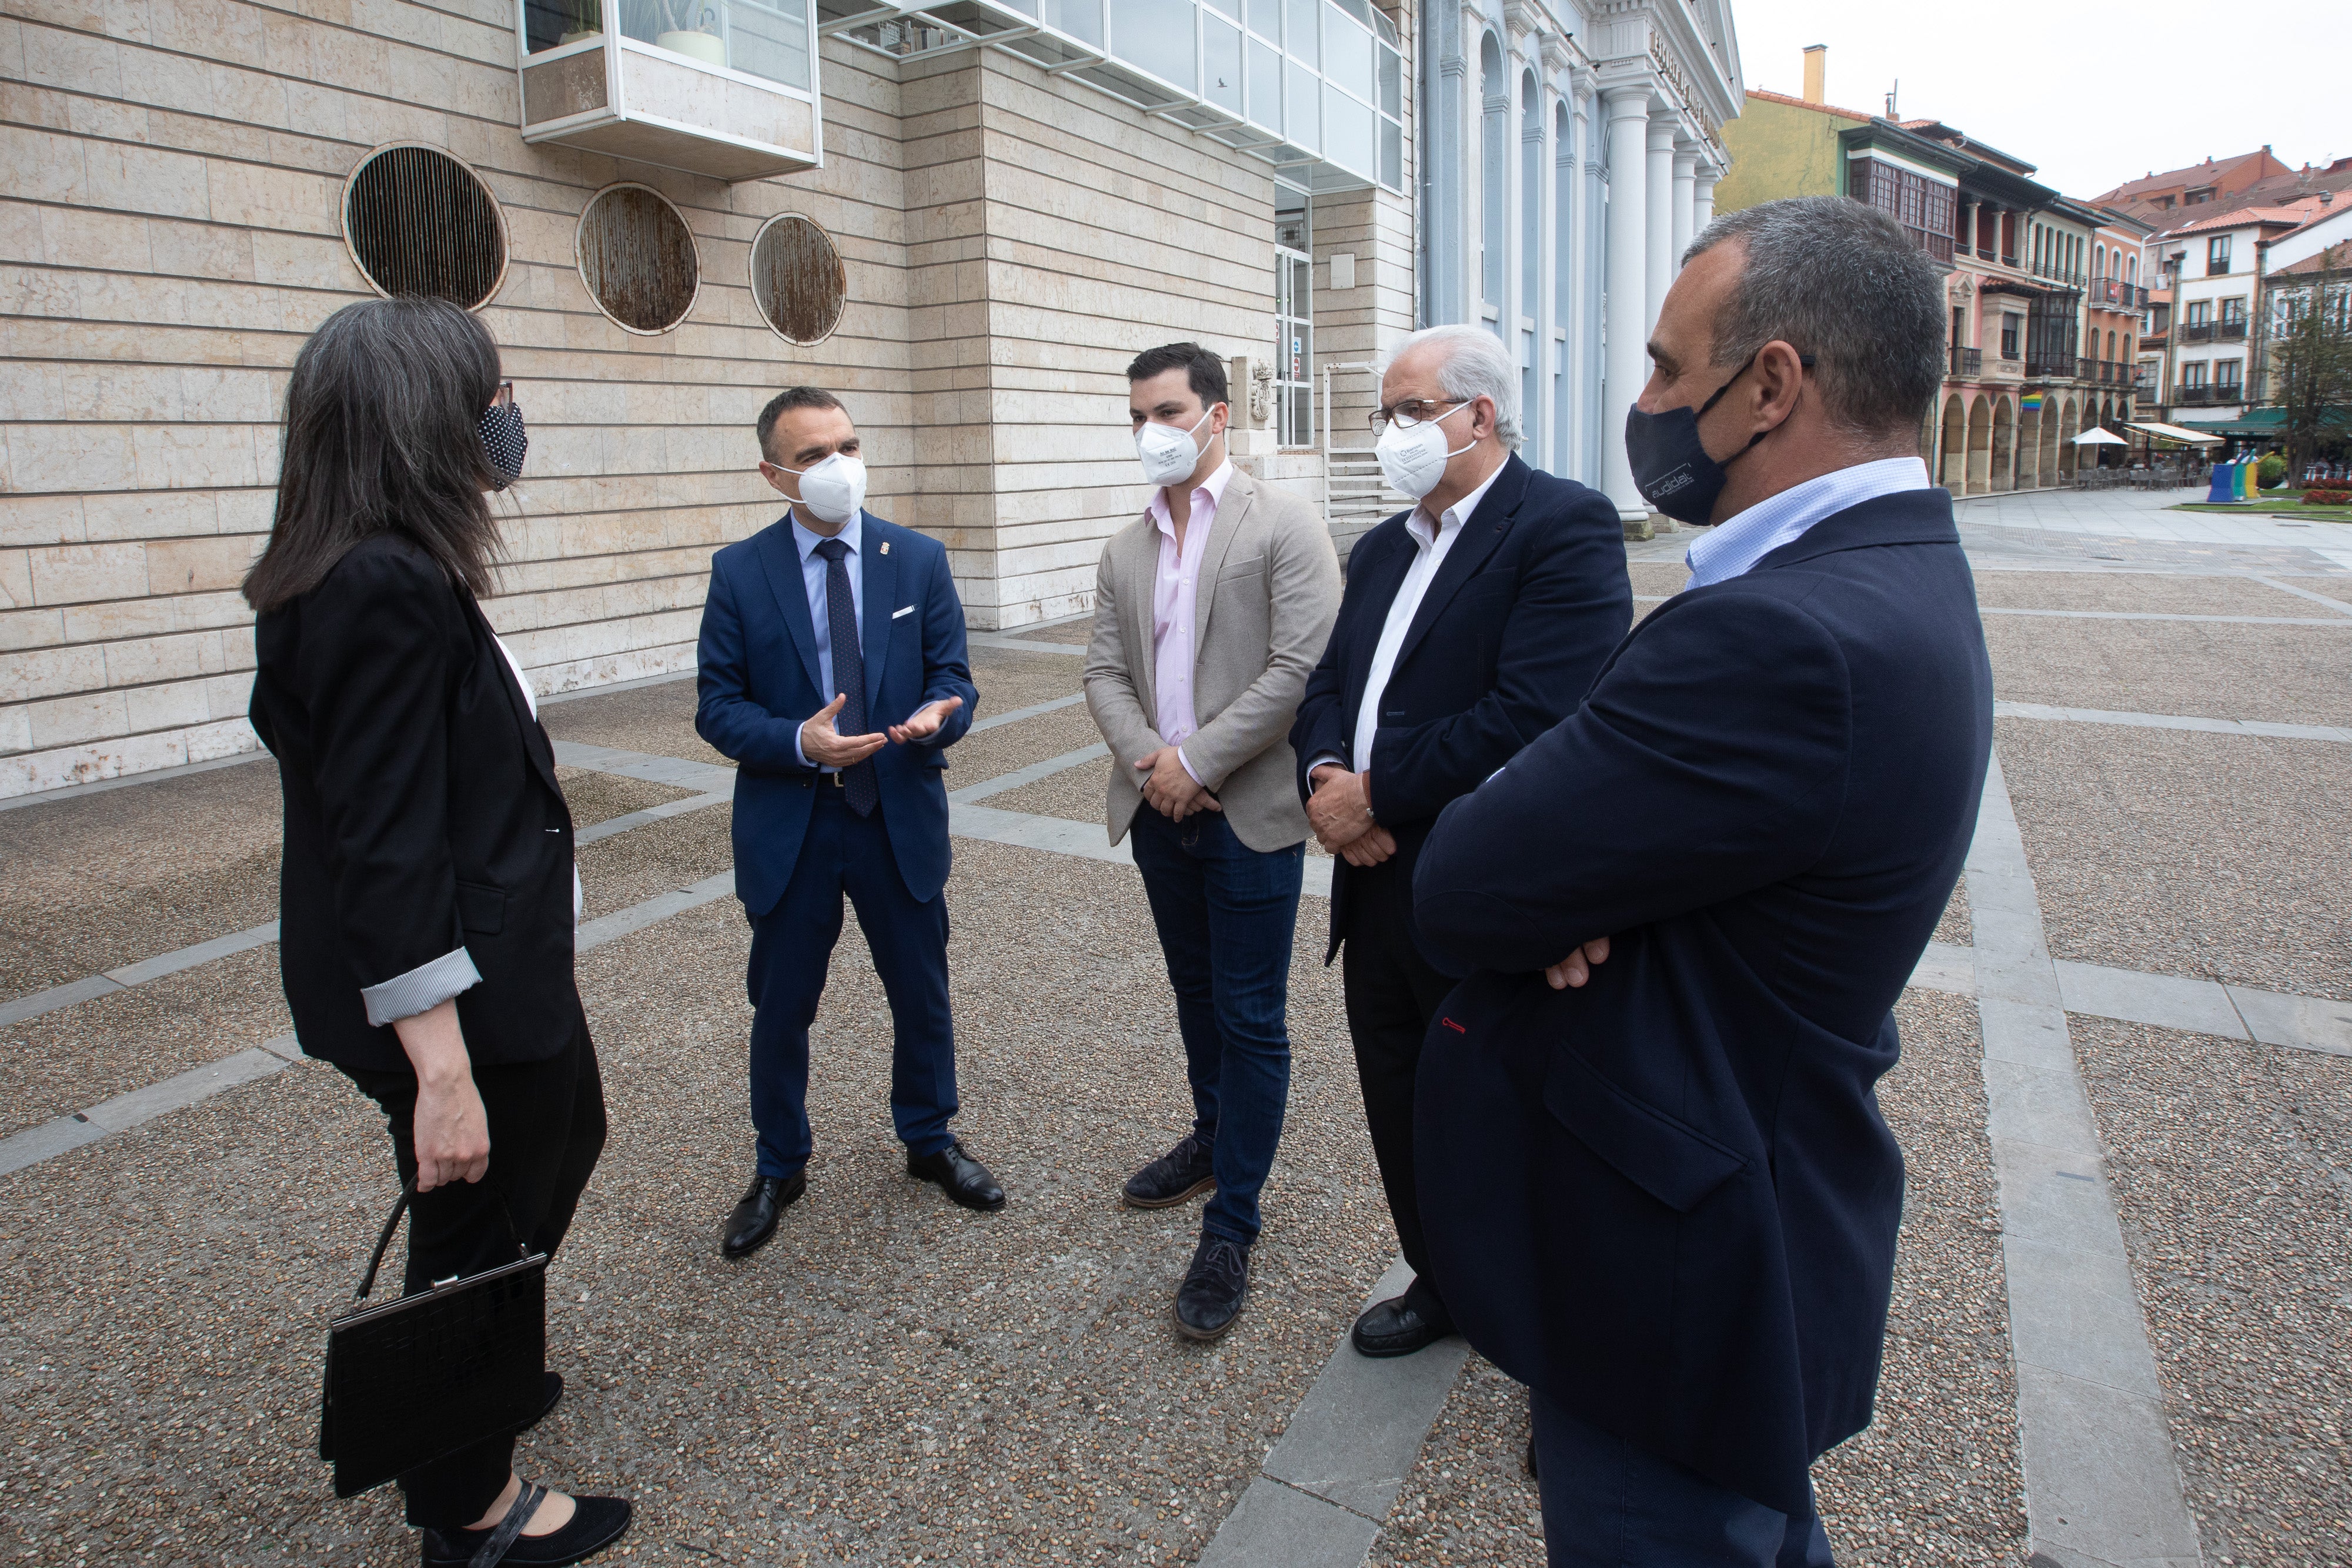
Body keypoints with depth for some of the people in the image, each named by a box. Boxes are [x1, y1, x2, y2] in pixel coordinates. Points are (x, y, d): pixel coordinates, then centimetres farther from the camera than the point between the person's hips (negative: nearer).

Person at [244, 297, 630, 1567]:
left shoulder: (389, 573, 7)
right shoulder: (386, 588, -25)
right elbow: (386, 853, -28)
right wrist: (443, 1073, -27)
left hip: (506, 970, 11)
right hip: (457, 997, -10)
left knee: (564, 1141, 29)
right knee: (477, 1232, 10)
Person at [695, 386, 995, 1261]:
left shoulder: (920, 560, 0)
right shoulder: (740, 573, -3)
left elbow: (953, 678, 1)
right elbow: (718, 706, -4)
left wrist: (936, 715, -23)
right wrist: (798, 742, -23)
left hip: (900, 818, 1)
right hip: (788, 826, -1)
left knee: (923, 995, 15)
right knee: (781, 1007, 13)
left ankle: (930, 1140, 39)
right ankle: (779, 1169, 34)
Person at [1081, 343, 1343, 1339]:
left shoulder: (1283, 525, -6)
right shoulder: (1124, 550, 12)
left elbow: (1302, 666, -15)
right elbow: (1105, 673, 8)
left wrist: (1196, 760, -16)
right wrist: (1146, 760, -12)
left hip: (1248, 812, -6)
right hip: (1157, 810, 6)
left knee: (1249, 1018, 0)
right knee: (1195, 991, 20)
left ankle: (1230, 1229, 11)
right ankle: (1214, 1138, 41)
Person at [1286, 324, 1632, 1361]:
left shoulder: (1565, 525, -13)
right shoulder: (1380, 550, 14)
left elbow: (1534, 711, -24)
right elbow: (1327, 684, 13)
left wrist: (1376, 793, -19)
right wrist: (1325, 774, -10)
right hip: (1377, 886, 7)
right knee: (1401, 1112, 20)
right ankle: (1440, 1285, 44)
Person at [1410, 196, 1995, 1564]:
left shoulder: (1786, 638, -33)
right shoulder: (1897, 574, 2)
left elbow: (1463, 891, -28)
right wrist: (1570, 888, -18)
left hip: (1683, 1267, -9)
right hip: (1760, 1200, 9)